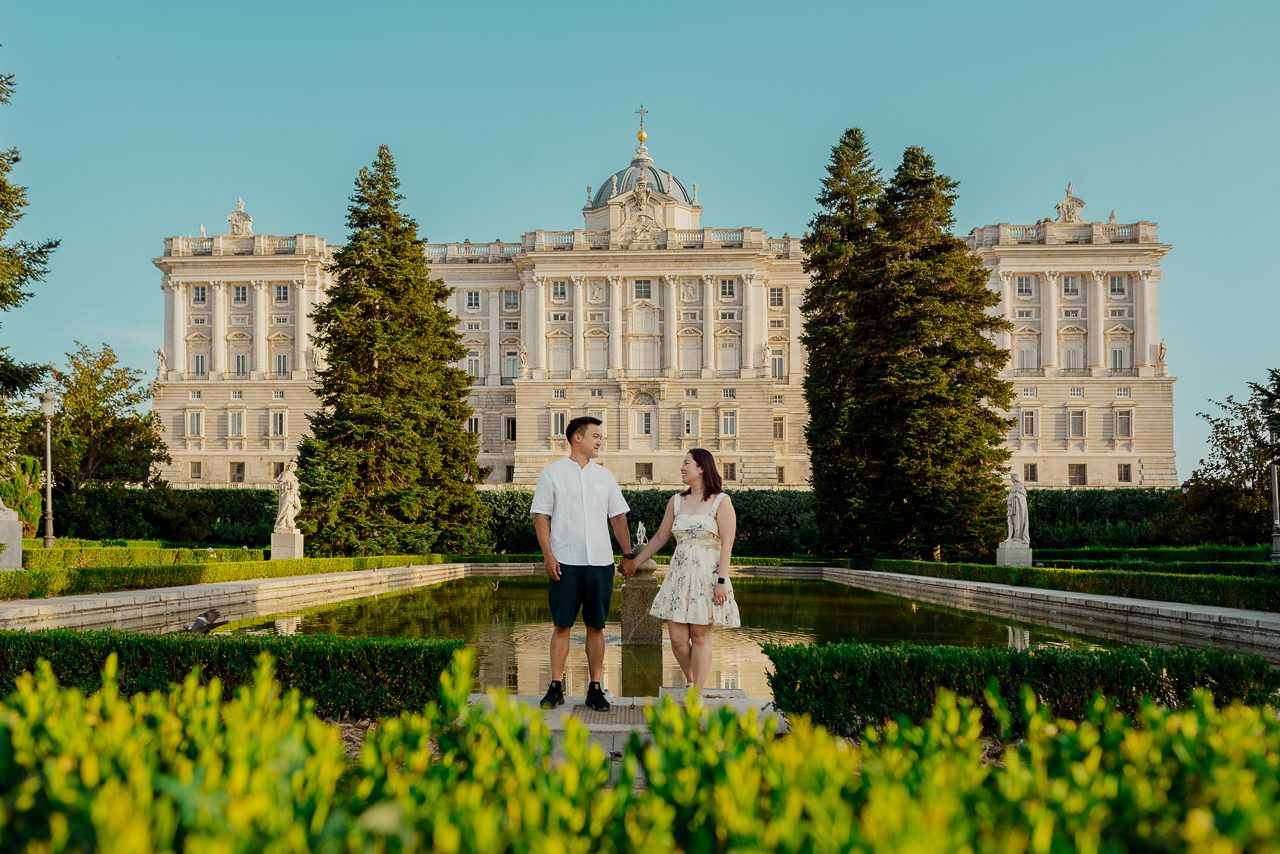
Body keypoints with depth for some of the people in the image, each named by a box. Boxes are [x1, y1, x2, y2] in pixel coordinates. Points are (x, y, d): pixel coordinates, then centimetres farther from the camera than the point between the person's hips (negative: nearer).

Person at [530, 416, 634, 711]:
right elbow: (540, 517, -1)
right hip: (565, 563, -3)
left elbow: (618, 518, 14)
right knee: (562, 626, 2)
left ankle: (595, 689, 12)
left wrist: (628, 555, 8)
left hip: (600, 563, 3)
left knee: (596, 627, 5)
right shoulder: (552, 473, 2)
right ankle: (556, 688, 11)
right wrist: (548, 555, -10)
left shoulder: (605, 476, 12)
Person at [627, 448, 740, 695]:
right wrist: (635, 562, 16)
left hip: (707, 574, -4)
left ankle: (697, 694, 8)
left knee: (699, 636, 0)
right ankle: (692, 683, 22)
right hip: (679, 573, 4)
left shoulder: (721, 501, -3)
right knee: (677, 637, 0)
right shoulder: (676, 501, 12)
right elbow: (660, 538, 17)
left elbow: (726, 544, -8)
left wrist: (722, 581, -14)